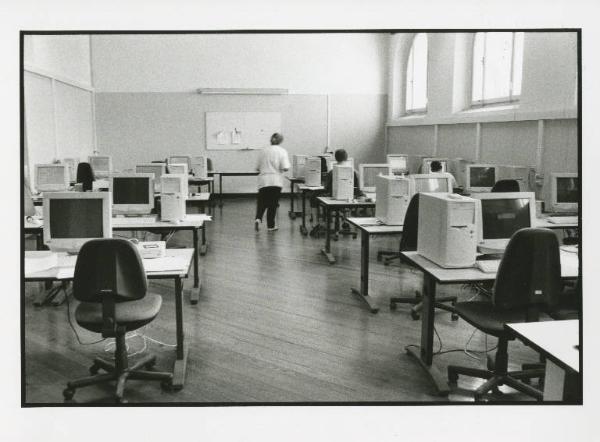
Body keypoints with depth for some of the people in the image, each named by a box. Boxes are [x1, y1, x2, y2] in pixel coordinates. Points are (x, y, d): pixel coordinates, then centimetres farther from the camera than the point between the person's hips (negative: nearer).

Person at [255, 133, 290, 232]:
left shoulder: (264, 151, 9)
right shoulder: (282, 151, -1)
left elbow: (257, 168, 11)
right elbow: (285, 168, -11)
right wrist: (279, 169, 10)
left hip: (263, 181, 2)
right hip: (276, 181, -2)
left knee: (262, 202, 9)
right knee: (273, 203, 7)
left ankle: (258, 219, -15)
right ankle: (270, 226, 12)